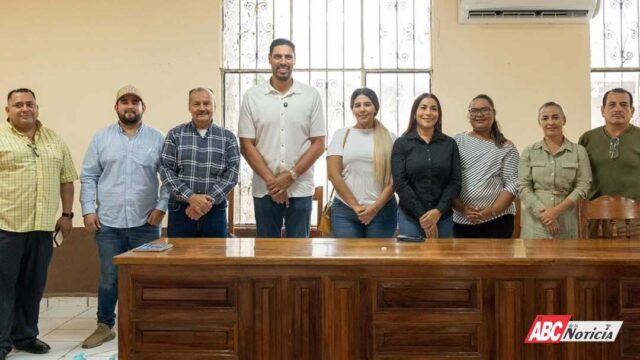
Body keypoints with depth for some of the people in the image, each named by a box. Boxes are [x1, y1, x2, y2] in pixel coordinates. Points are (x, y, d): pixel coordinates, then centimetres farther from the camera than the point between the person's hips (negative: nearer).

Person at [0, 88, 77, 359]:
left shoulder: (55, 140, 12)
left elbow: (66, 179, 15)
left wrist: (67, 215, 9)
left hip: (43, 226, 4)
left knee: (33, 286, 11)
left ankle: (25, 336, 24)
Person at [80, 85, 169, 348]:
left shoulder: (157, 139, 3)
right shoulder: (101, 138, 7)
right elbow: (88, 177, 6)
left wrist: (161, 206, -7)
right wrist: (88, 210, -2)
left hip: (146, 222, -1)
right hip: (108, 222, 1)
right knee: (109, 277, 10)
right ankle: (105, 325, 25)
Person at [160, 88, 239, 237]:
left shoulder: (228, 137, 6)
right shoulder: (175, 134, 4)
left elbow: (232, 173, -2)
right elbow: (166, 171, -2)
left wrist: (209, 200, -13)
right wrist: (191, 197, -15)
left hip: (215, 211, 1)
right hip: (180, 210, 0)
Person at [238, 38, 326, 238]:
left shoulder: (311, 95, 2)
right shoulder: (252, 96, 2)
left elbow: (318, 144, 0)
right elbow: (246, 146, 0)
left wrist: (291, 175, -10)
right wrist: (271, 180, -9)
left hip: (300, 189, 0)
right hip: (264, 190, 0)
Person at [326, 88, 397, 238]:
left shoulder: (389, 138, 6)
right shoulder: (341, 135, 6)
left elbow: (394, 177, 2)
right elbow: (333, 174, -1)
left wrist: (376, 207, -9)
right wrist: (355, 206, -7)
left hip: (383, 210, 0)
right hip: (345, 210, 0)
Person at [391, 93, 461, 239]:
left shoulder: (450, 144, 6)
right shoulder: (401, 144, 0)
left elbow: (455, 182, 2)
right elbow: (400, 183, -6)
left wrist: (438, 211, -12)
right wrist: (422, 215, -12)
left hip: (443, 217, 2)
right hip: (410, 217, -2)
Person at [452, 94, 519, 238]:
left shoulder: (506, 148, 4)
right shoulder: (457, 142, 4)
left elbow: (512, 185, -2)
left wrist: (492, 211, -14)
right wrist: (462, 208, -11)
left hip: (497, 221, -1)